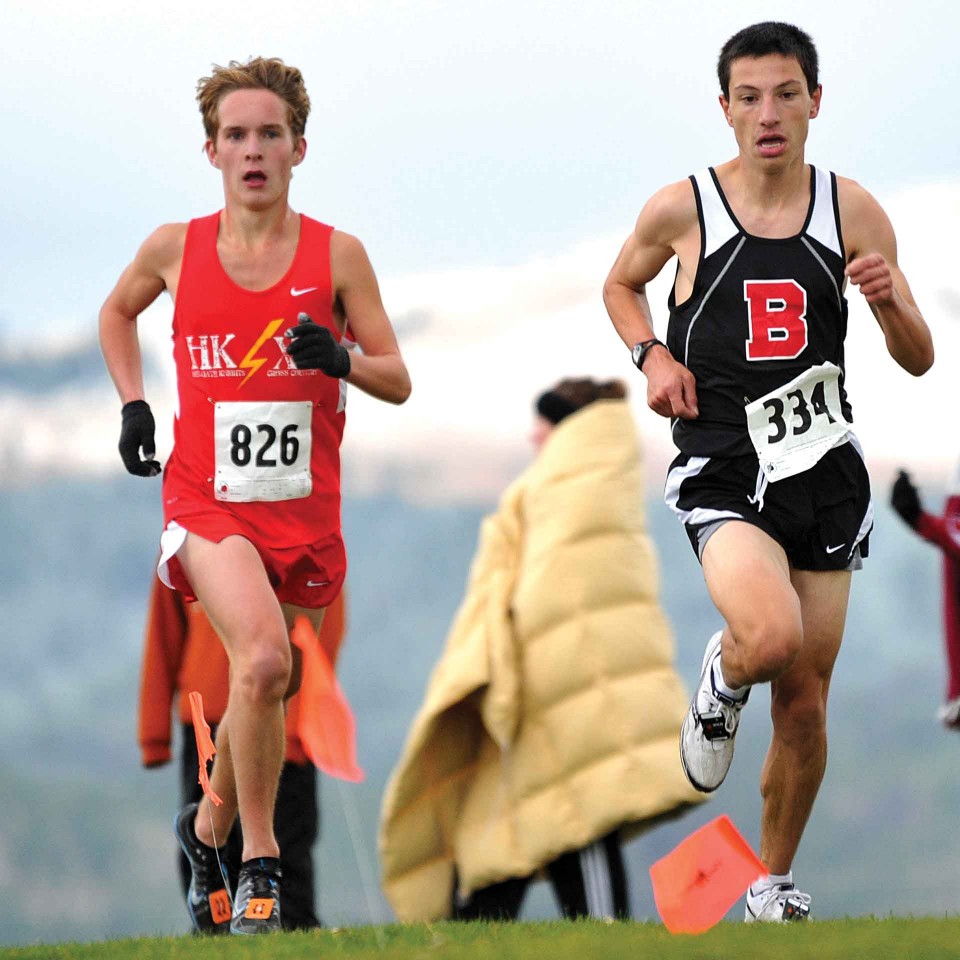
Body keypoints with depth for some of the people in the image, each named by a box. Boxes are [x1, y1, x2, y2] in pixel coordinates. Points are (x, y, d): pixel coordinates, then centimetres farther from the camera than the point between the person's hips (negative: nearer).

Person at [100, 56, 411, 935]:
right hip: (207, 501, -2)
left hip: (303, 507, 2)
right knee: (263, 658, -25)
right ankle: (260, 861, -12)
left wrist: (340, 360, -18)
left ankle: (210, 825, 41)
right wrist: (132, 403, 10)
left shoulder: (335, 255, 0)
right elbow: (117, 312, 23)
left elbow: (398, 382, 2)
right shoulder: (176, 250, 1)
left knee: (269, 688, 12)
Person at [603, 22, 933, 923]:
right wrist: (652, 357, -2)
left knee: (804, 699, 7)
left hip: (825, 474, 3)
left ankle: (774, 884, 26)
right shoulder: (682, 208, -3)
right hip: (723, 472, -3)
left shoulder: (852, 210, 2)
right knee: (772, 639, -30)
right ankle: (722, 680, 7)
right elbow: (621, 284, 18)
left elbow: (919, 361, 6)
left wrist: (891, 301, -16)